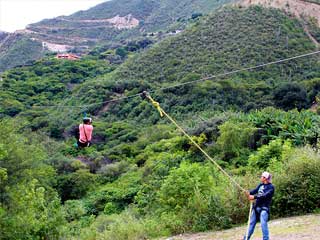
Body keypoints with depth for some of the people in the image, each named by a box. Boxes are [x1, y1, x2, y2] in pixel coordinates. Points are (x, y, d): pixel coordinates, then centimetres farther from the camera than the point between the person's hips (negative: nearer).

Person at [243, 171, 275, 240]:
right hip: (256, 207, 7)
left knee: (263, 224, -16)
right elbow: (255, 190, 0)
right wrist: (249, 192, -22)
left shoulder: (271, 187, -8)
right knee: (251, 223, 11)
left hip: (264, 208, -7)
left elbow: (265, 196, -22)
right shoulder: (261, 185, 13)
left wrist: (254, 197, -30)